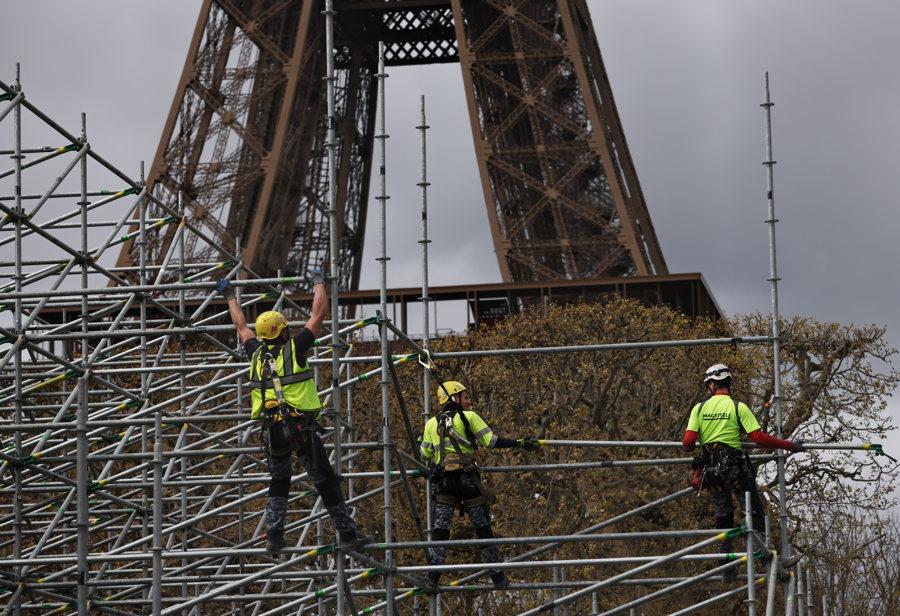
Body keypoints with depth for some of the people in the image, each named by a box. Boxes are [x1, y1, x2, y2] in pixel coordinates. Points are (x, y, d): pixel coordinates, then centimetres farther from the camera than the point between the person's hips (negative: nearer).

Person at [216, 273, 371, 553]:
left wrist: (230, 297, 41)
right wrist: (319, 282, 17)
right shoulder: (294, 348, -4)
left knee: (278, 482, 19)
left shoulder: (257, 353, 8)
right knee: (326, 482, 1)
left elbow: (241, 326, 26)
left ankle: (274, 536, 11)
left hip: (271, 430, 4)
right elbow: (319, 313, 2)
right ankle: (348, 535, 3)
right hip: (301, 428, -4)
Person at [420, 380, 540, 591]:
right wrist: (520, 443, 5)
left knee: (440, 530, 2)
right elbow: (491, 441, -2)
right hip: (467, 478, -2)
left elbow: (425, 454, 14)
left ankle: (433, 576, -11)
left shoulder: (431, 424, 13)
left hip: (443, 481, 3)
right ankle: (497, 577, 6)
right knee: (483, 528, 5)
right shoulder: (469, 417, 3)